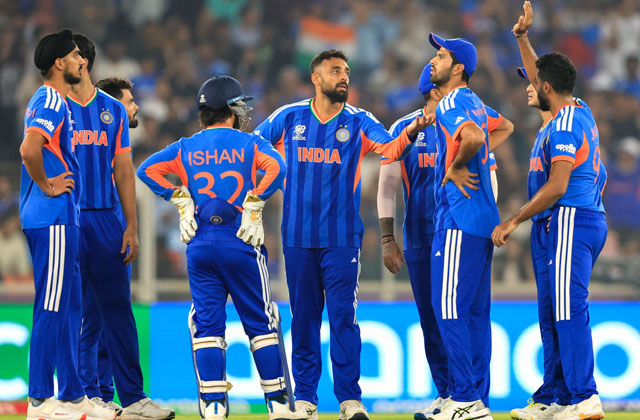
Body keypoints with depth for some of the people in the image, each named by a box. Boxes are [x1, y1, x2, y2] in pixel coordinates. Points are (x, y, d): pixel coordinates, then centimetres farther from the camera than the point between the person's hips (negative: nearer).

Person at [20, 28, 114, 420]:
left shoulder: (56, 101, 18)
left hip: (62, 219, 10)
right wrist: (46, 186, -16)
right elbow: (29, 150, -29)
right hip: (53, 218, -10)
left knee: (68, 306, 12)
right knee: (52, 307, -8)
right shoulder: (51, 101, -14)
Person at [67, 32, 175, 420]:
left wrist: (131, 227, 6)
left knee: (117, 309, -1)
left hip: (107, 218, 2)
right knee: (79, 313, 0)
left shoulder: (113, 110, 12)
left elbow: (124, 171, 12)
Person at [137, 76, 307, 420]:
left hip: (199, 246, 2)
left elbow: (147, 169, 1)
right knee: (260, 323, 6)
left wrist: (180, 198, 1)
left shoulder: (186, 148, 10)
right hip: (242, 243, -2)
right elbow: (276, 167, -17)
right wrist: (253, 204, -12)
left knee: (206, 324, 4)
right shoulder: (249, 143, 2)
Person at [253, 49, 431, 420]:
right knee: (303, 317, 6)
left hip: (342, 236, -1)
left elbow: (390, 149, -13)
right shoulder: (289, 118, 6)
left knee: (343, 316, -5)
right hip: (298, 235, 1)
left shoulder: (358, 122, 3)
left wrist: (411, 132, -33)